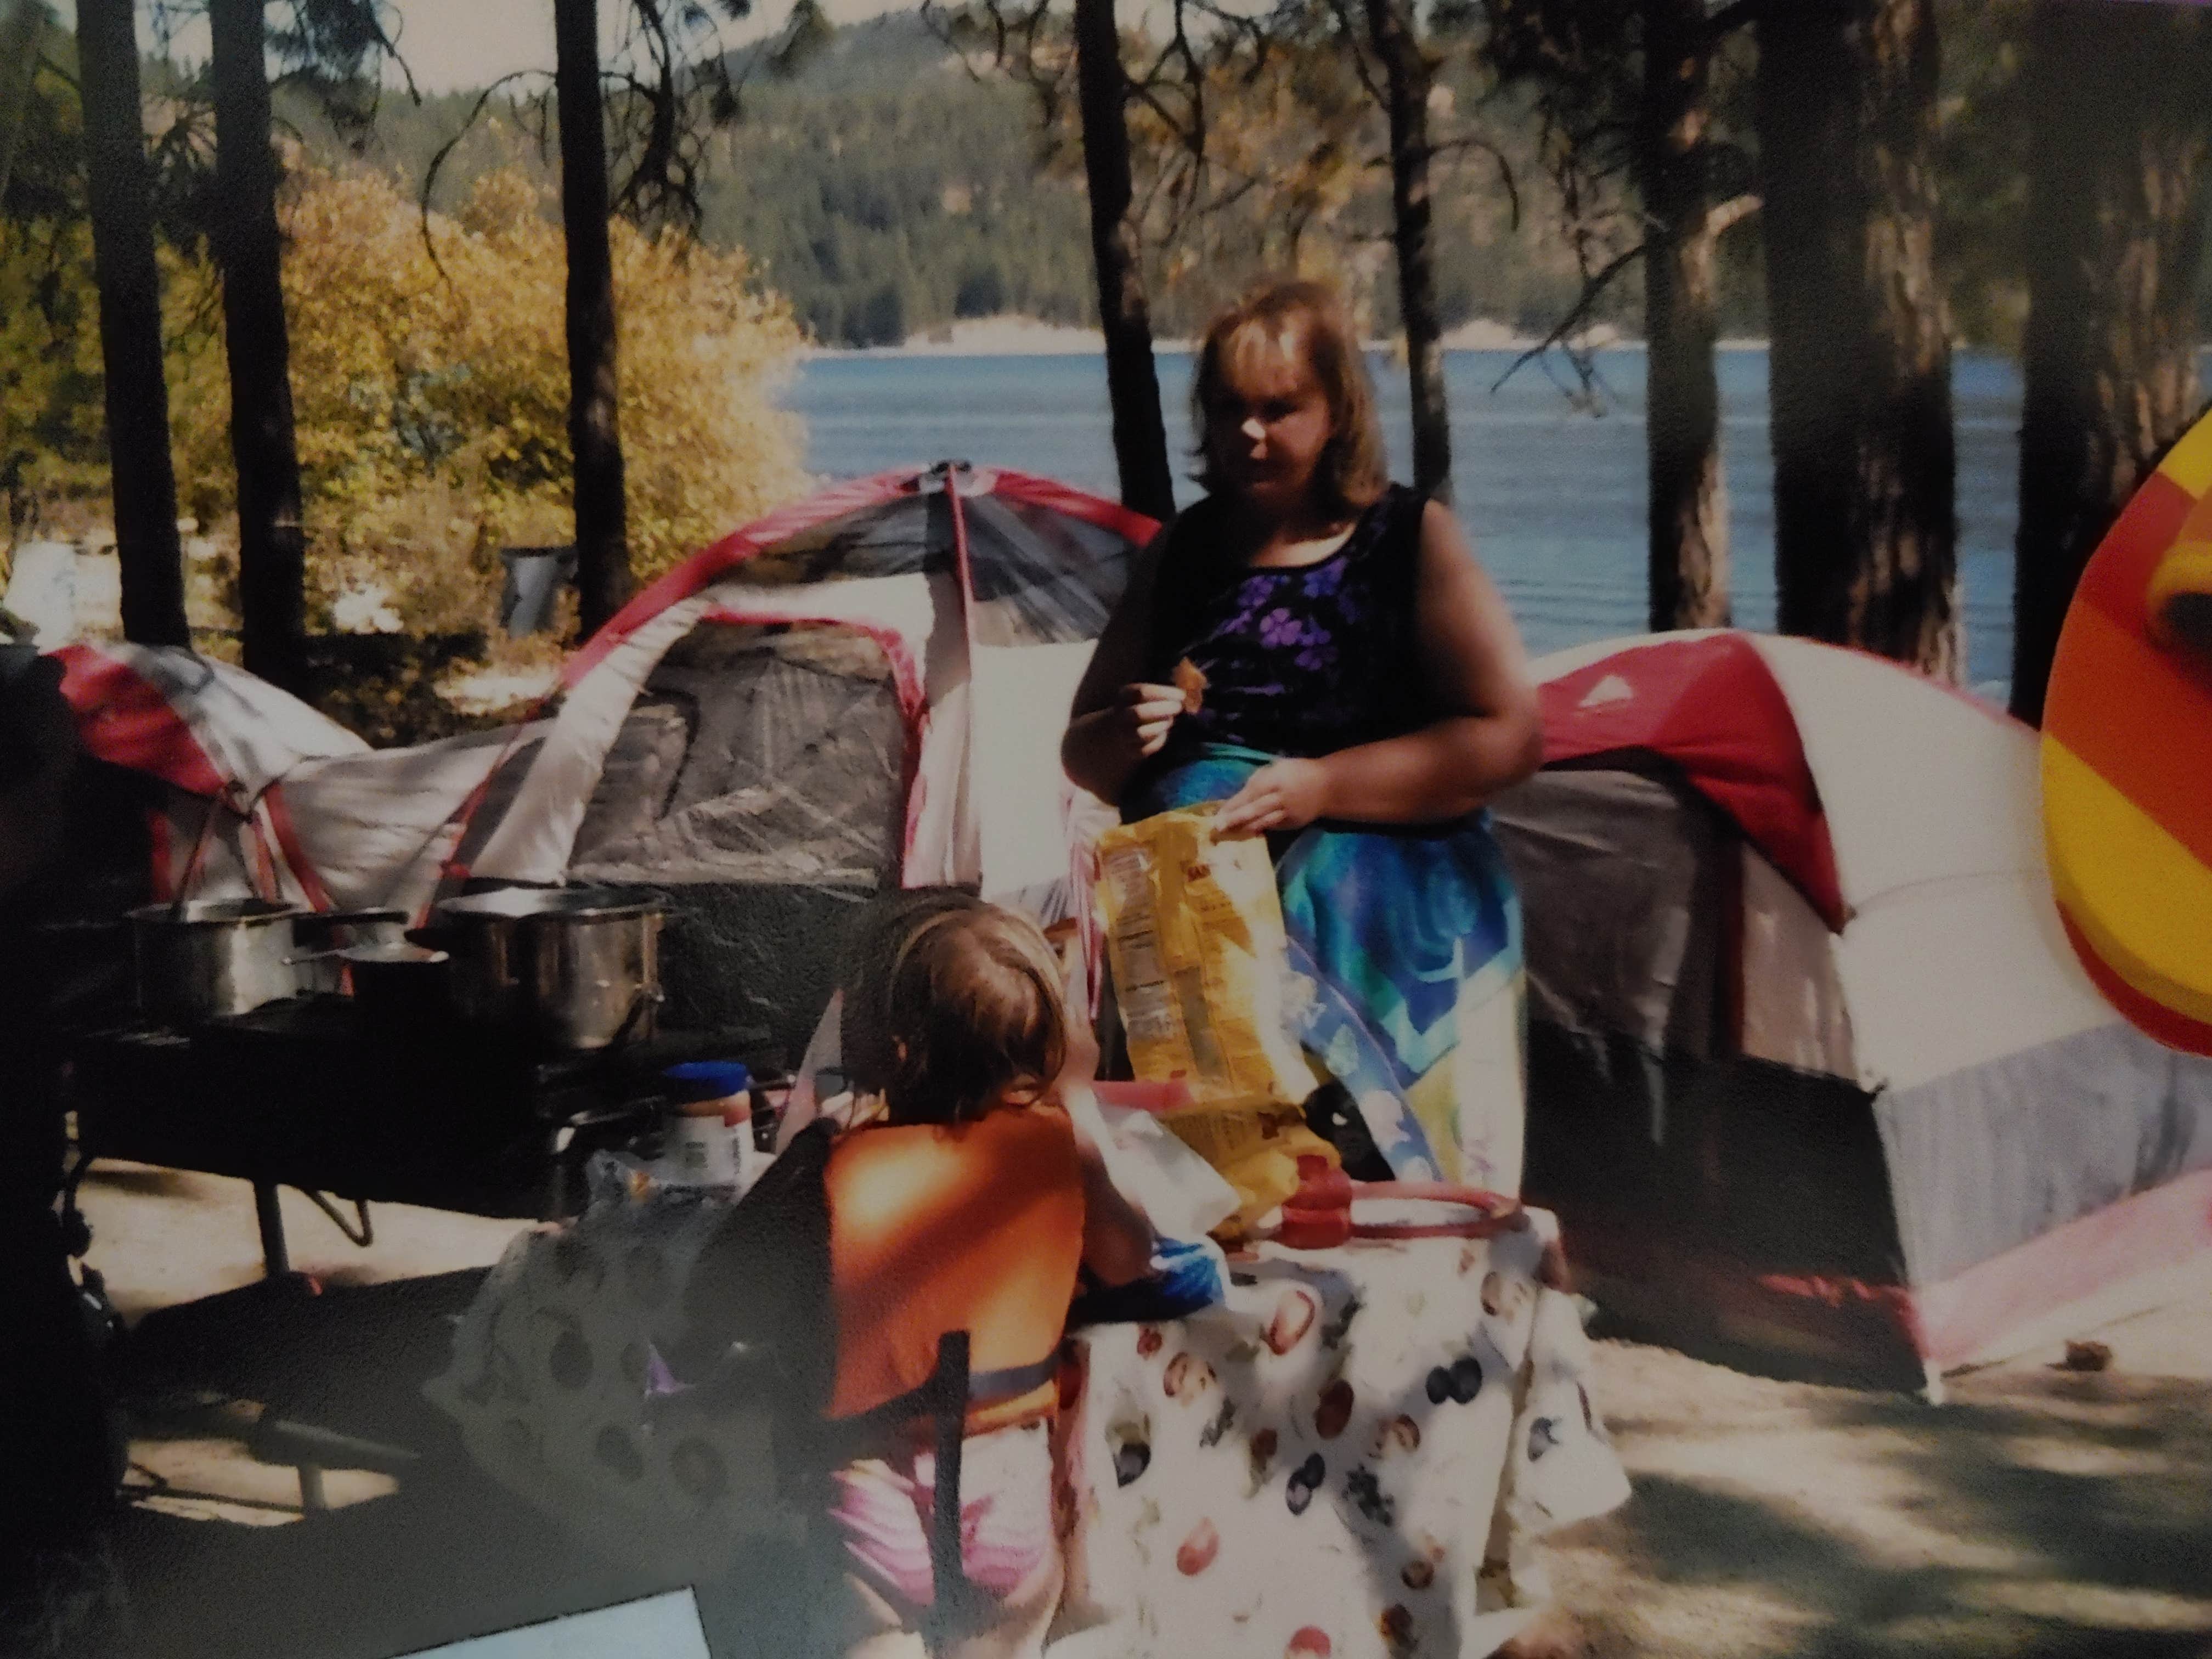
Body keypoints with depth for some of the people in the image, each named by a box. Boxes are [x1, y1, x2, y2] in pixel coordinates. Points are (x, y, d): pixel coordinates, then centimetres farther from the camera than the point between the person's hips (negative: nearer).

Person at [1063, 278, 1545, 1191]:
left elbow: (1510, 735, -1)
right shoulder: (1182, 550, 18)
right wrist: (1121, 739, -2)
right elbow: (1081, 754, 24)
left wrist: (1325, 785, -12)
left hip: (1380, 857, -2)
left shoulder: (1412, 537, 8)